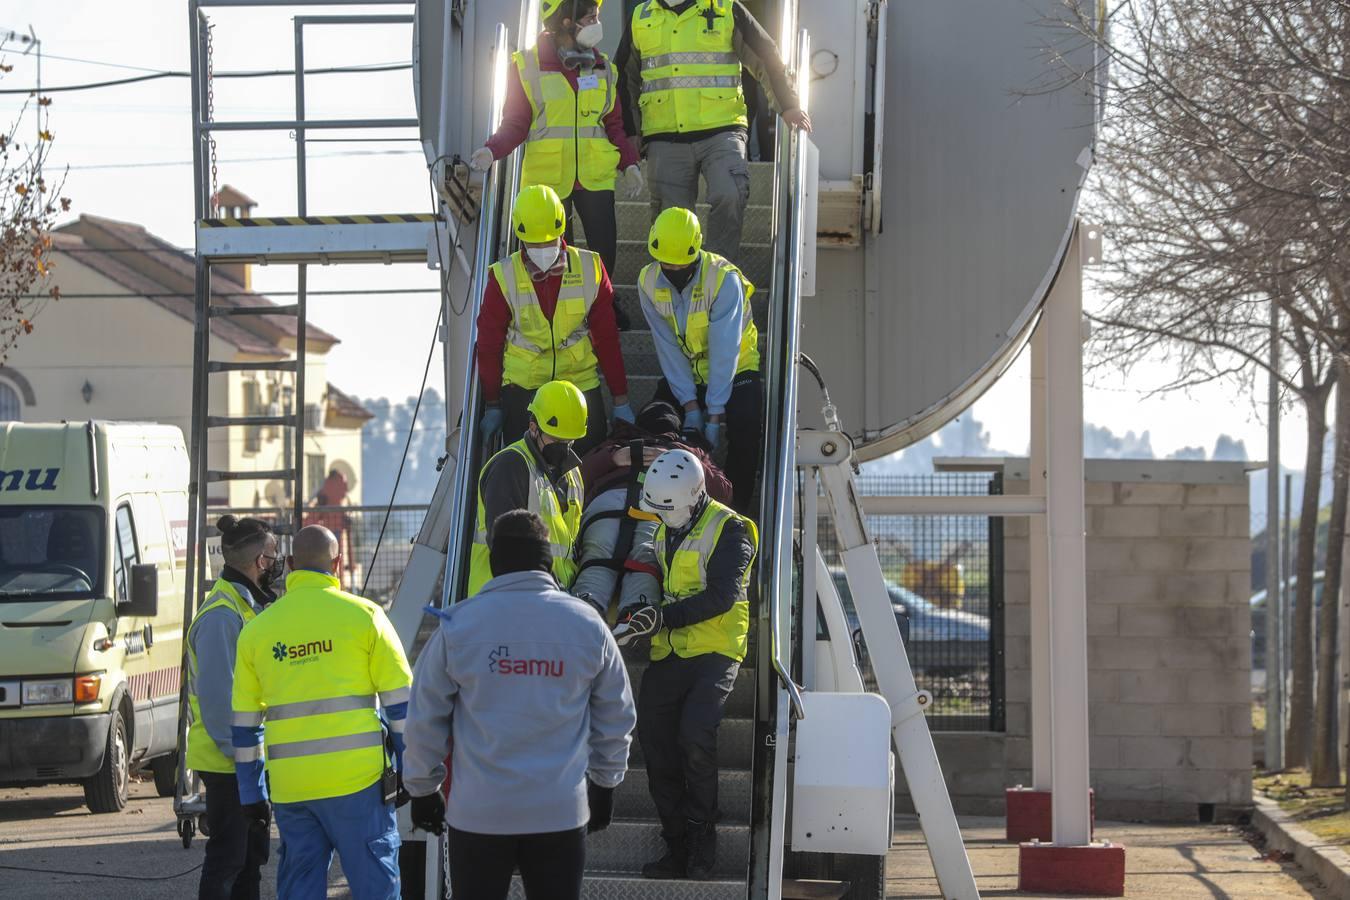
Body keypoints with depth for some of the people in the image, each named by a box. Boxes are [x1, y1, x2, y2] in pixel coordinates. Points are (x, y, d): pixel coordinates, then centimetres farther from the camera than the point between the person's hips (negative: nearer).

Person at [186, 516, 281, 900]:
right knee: (227, 858, -7)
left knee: (251, 853, 15)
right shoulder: (222, 615, -18)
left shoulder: (247, 606, 15)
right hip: (228, 762, -10)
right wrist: (239, 752, -23)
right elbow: (217, 695, -23)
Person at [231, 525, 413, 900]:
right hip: (357, 778, -3)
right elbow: (401, 701, -1)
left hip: (289, 785, 3)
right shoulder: (362, 615, -1)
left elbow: (244, 723, 13)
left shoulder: (257, 629, 10)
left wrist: (251, 795, 20)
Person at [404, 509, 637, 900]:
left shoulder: (458, 624, -5)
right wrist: (604, 785, 21)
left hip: (478, 812, -1)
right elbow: (616, 718, 9)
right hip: (562, 809, 1)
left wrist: (423, 790, 13)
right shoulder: (587, 623, 0)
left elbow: (425, 719, 0)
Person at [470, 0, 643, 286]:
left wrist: (629, 163, 2)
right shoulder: (528, 65, -2)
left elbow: (614, 124, 14)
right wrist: (492, 150, -19)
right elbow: (515, 123, -1)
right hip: (547, 179, -3)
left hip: (596, 177, 3)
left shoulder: (602, 67, 10)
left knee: (605, 251, -2)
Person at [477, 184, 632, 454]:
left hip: (580, 380, 1)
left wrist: (621, 400, 2)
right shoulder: (504, 277, -8)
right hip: (523, 388, -1)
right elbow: (489, 343, 1)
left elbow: (606, 336, 1)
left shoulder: (590, 269, -5)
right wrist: (492, 406, 3)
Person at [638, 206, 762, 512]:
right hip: (683, 371, 4)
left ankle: (737, 508, -13)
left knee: (746, 429, -25)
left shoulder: (724, 279, -28)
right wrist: (690, 405, -18)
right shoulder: (649, 282, -13)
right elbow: (668, 347, -12)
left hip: (734, 370, -4)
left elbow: (725, 352, -28)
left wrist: (714, 414, -29)